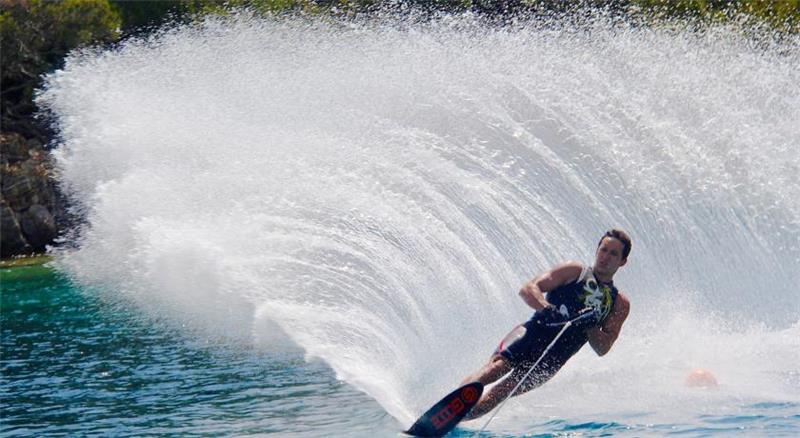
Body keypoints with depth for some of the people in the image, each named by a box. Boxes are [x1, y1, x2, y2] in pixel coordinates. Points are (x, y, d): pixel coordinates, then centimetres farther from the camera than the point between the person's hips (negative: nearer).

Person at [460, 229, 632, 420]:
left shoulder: (620, 304, 15)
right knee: (499, 365, -30)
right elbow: (528, 289, -1)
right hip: (535, 331, -1)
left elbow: (602, 348, 6)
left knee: (498, 394, -18)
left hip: (554, 358, 1)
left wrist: (590, 324, -13)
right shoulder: (574, 271, 11)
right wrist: (546, 308, -21)